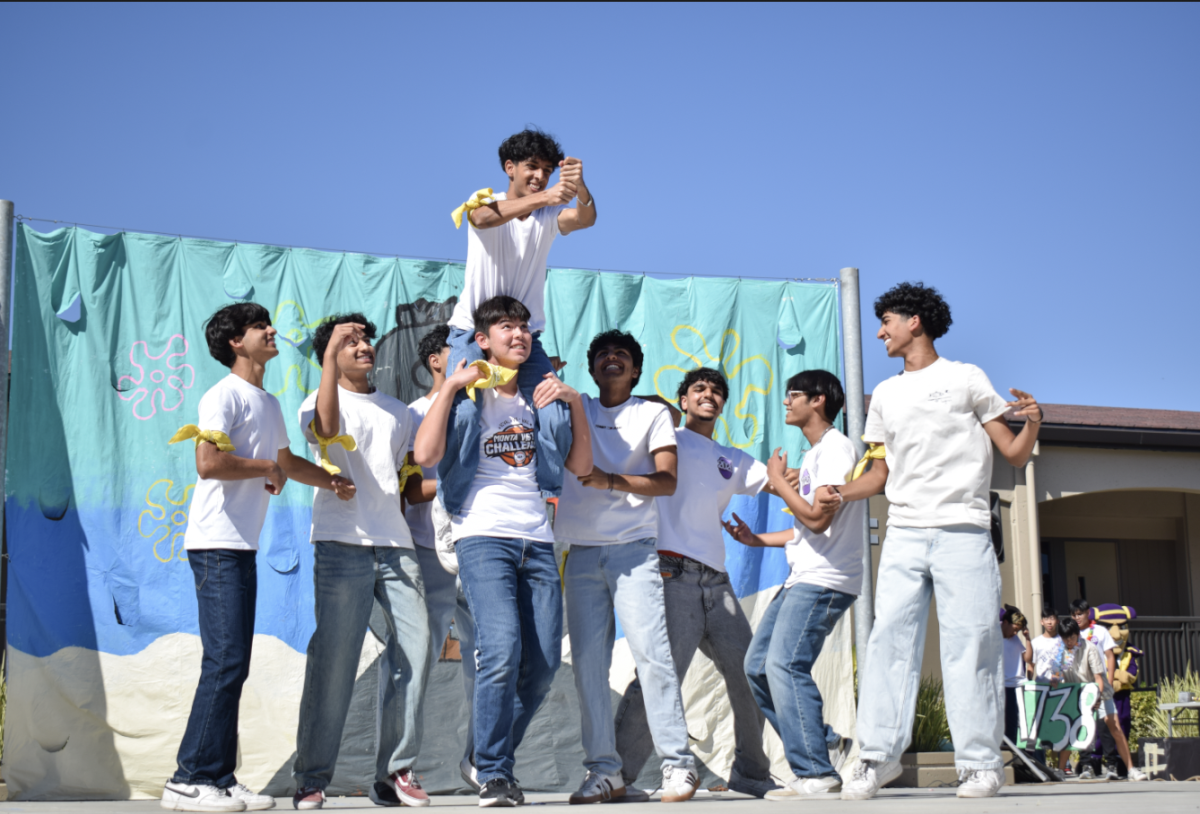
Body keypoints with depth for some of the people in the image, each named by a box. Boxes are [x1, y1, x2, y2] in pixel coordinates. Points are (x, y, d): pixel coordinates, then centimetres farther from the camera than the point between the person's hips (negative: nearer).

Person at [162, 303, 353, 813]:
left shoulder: (269, 404, 20)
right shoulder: (225, 395, -8)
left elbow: (286, 460, 37)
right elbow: (208, 464, -21)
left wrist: (331, 481, 29)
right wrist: (267, 469, -9)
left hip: (244, 546, 9)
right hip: (217, 545, -9)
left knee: (232, 665, 8)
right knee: (224, 662, -13)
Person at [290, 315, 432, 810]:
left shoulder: (398, 412, 24)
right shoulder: (319, 401, 7)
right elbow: (326, 427, -16)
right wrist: (331, 351, -14)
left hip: (395, 543, 5)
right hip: (342, 542, -5)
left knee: (413, 648, -5)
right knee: (334, 659, -7)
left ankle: (395, 772, 2)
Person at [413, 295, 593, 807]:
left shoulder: (540, 397, 19)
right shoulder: (467, 395, 7)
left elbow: (580, 466, 15)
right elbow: (425, 455, -10)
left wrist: (575, 403, 5)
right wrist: (450, 385, -8)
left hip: (538, 542, 5)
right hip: (483, 537, -5)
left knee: (543, 663, 0)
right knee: (501, 653, -19)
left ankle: (494, 761, 18)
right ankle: (493, 776, -8)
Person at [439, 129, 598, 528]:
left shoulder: (549, 216, 2)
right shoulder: (486, 203, -5)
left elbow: (585, 219, -22)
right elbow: (484, 217, -32)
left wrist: (580, 189, -46)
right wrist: (542, 197, -48)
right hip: (473, 331, -3)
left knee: (555, 417, -13)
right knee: (464, 412, -23)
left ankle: (548, 500, 6)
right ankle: (450, 507, -8)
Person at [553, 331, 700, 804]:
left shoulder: (653, 414, 9)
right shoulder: (575, 409, 17)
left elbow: (667, 482, 0)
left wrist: (611, 481, -12)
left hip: (633, 548, -3)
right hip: (582, 551, 3)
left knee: (650, 649, -13)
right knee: (587, 660, -2)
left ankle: (677, 763, -10)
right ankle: (604, 770, 2)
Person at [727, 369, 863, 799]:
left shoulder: (835, 447, -9)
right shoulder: (814, 454, 22)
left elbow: (818, 518, -19)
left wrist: (778, 481, -7)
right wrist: (758, 539, 21)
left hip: (824, 581, -10)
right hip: (801, 579, 10)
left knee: (785, 666, -17)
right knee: (758, 664, 7)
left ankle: (816, 774, -13)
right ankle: (825, 743, 13)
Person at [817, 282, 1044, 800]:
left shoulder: (966, 378, 9)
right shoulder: (885, 394, 21)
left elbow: (1014, 455, 8)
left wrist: (1032, 425, -12)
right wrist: (840, 493, 4)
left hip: (963, 530, -4)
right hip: (904, 534, 4)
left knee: (970, 643, -6)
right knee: (889, 639, -5)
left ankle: (980, 763, -1)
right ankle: (878, 756, -4)